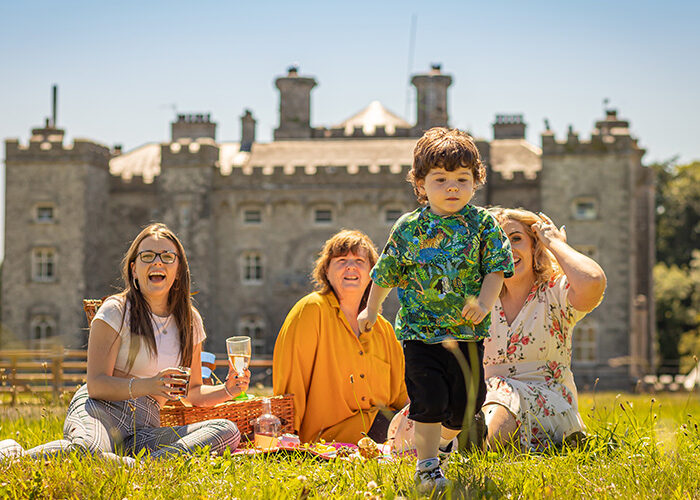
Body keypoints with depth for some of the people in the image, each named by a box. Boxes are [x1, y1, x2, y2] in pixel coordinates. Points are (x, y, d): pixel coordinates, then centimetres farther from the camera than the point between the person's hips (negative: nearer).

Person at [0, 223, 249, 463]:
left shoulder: (189, 321, 16)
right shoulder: (116, 310, 0)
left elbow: (193, 392, 25)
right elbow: (96, 385, -9)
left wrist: (226, 390, 3)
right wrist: (149, 385, -26)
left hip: (145, 428, 5)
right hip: (102, 410, -5)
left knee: (229, 431, -23)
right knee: (86, 449, -42)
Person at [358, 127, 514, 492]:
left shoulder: (483, 224, -1)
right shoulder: (408, 228, -1)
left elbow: (496, 267, -3)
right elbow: (386, 273, 12)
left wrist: (485, 302, -19)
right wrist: (371, 309, 20)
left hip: (467, 332, 2)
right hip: (420, 331, -2)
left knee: (465, 399, 12)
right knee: (427, 399, -11)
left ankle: (445, 439, 41)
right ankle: (427, 464, -3)